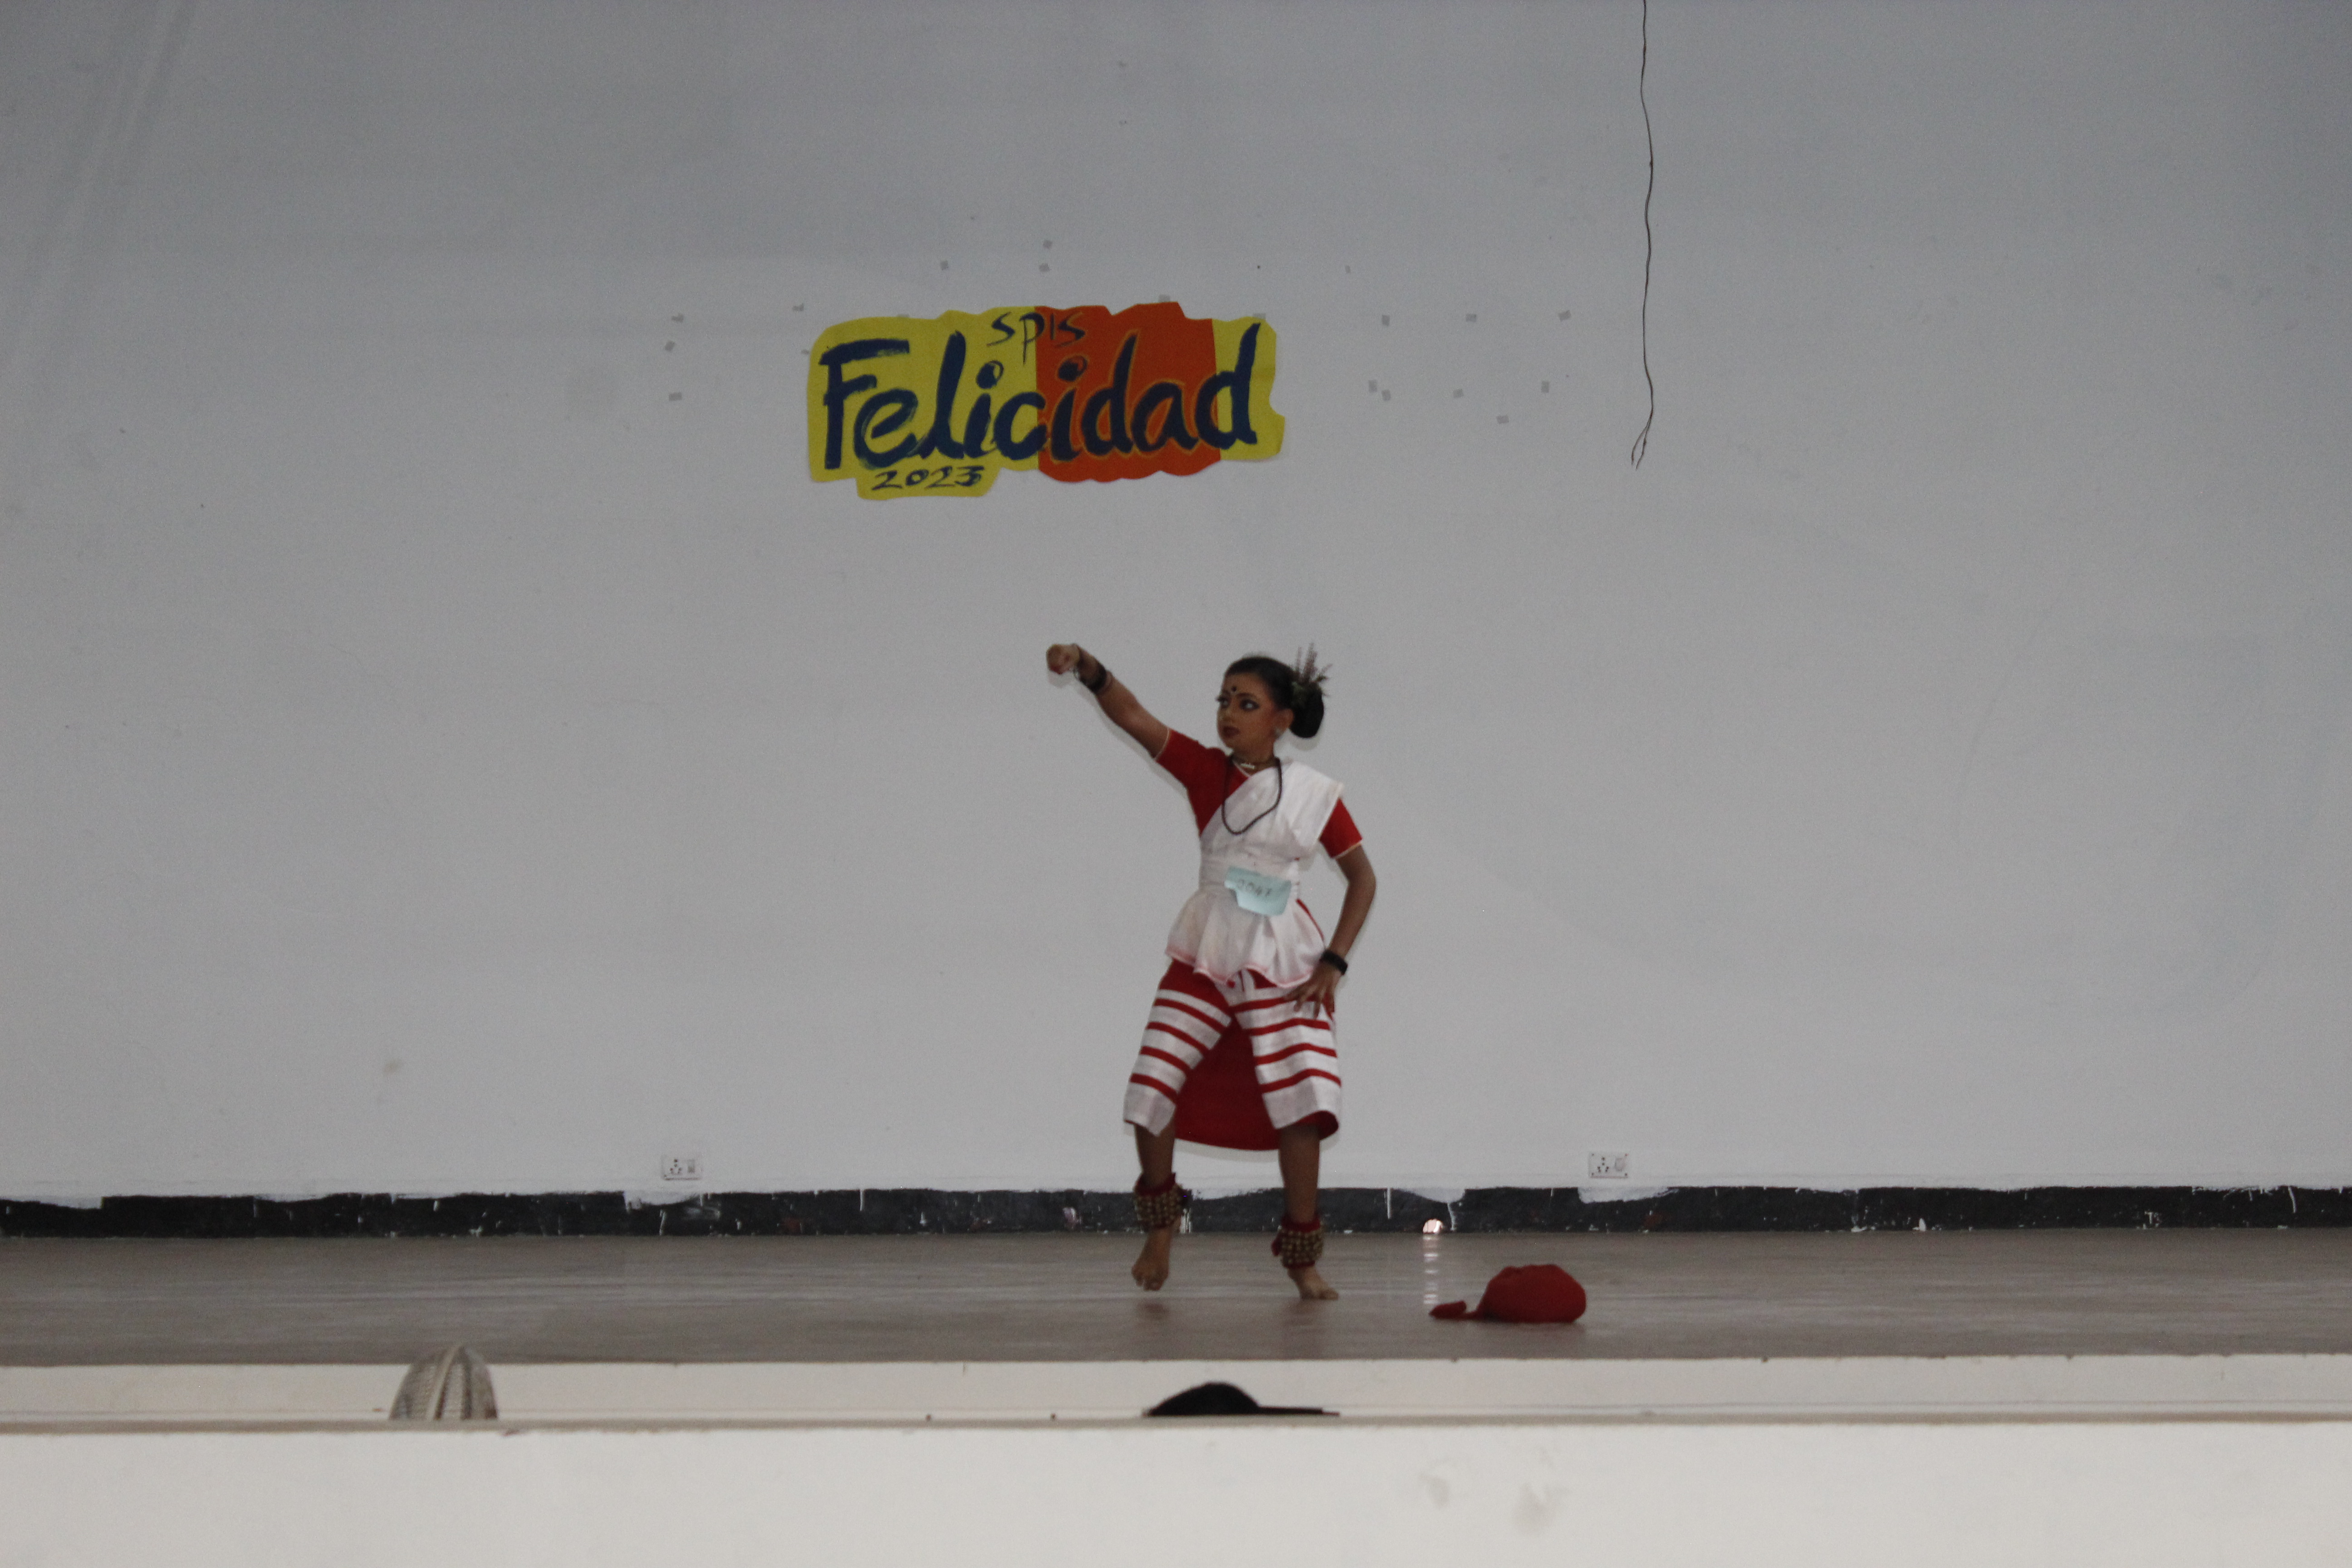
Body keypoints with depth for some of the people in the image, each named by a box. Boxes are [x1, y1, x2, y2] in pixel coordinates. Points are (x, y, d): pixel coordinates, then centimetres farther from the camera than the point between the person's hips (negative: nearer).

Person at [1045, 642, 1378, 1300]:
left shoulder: (1314, 794, -2)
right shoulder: (1204, 770, -1)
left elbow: (1362, 877, 5)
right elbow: (1133, 717, -14)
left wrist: (1334, 961, -4)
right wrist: (1088, 668, -32)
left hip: (1284, 966, -1)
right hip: (1205, 955, 1)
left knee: (1301, 1099, -6)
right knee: (1153, 1086, -8)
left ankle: (1302, 1254, 8)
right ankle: (1160, 1219, 17)